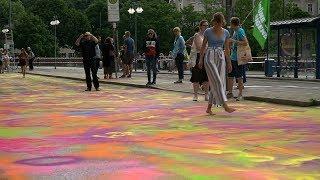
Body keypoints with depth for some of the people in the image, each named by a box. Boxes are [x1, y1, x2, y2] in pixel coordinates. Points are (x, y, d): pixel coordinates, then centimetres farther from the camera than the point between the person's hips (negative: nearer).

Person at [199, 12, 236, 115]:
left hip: (221, 58, 4)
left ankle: (209, 107, 9)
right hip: (210, 57, -4)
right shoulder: (208, 31, -3)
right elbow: (203, 46, 6)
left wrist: (229, 63, 12)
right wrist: (200, 60, 6)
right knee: (217, 81, -14)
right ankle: (225, 105, -18)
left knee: (215, 83, 1)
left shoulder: (225, 32, 6)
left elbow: (227, 49, 12)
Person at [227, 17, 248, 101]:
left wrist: (234, 41, -21)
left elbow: (245, 42, -22)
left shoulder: (240, 31, -12)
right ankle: (230, 92, 21)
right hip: (233, 57, 9)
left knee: (239, 77, -2)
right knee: (230, 76, 12)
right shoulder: (235, 31, 15)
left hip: (238, 58, -9)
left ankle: (240, 94, 4)